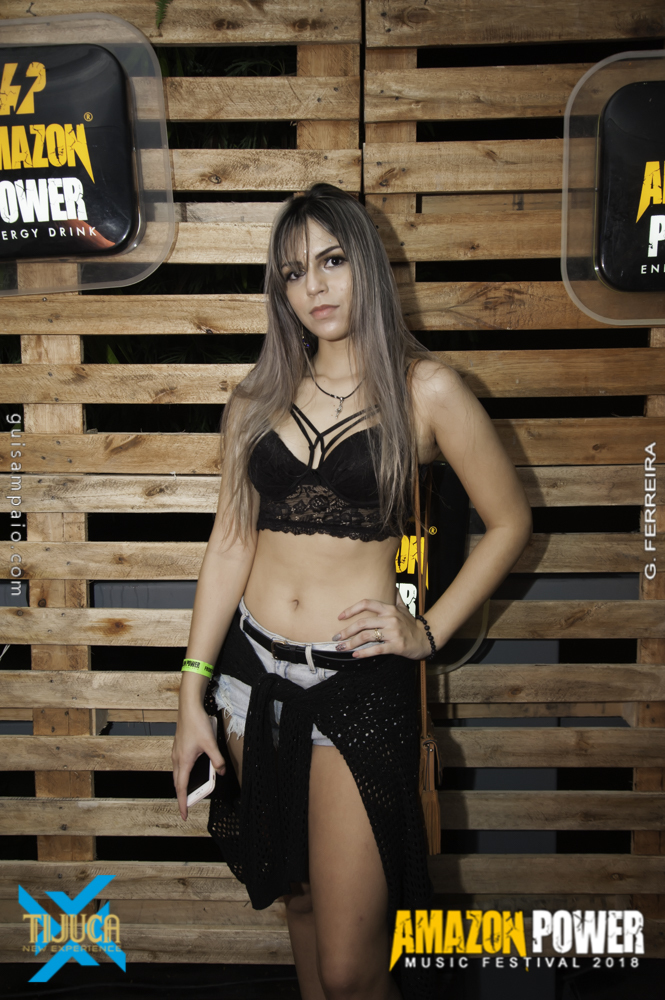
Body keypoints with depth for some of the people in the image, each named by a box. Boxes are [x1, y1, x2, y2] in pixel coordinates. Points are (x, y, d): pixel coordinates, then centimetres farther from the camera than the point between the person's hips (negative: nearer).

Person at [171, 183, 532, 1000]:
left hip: (361, 683, -4)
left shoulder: (424, 390, -5)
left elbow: (509, 520, 2)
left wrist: (430, 632, -5)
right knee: (296, 896, 21)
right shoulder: (258, 398, 5)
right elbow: (231, 541, 3)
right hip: (256, 670, 4)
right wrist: (193, 692, 1)